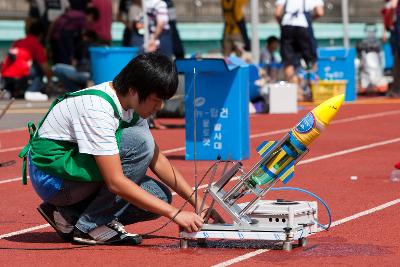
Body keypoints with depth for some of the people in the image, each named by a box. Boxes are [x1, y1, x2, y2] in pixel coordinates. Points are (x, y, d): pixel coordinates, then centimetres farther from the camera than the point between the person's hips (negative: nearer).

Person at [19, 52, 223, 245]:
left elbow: (156, 159, 10)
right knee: (140, 142, -24)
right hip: (51, 175, -9)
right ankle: (90, 226, -15)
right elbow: (116, 182, -30)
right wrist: (174, 213, -29)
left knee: (159, 196, -5)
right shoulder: (98, 109, -27)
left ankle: (70, 216, 3)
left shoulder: (132, 104, 0)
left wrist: (197, 202, 1)